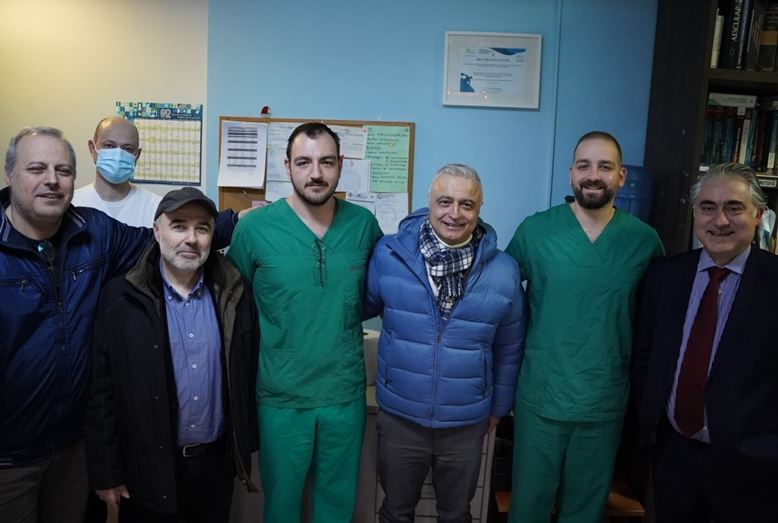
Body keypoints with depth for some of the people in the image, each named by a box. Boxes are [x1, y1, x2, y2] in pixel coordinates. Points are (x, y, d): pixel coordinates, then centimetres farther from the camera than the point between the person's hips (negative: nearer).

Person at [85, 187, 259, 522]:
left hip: (217, 459, 2)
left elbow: (248, 375, 3)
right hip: (147, 464, -2)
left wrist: (246, 445, 6)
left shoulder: (234, 293, -3)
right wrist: (106, 471, -6)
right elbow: (102, 388, -8)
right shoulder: (120, 296, -10)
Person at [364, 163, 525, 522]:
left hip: (466, 425, 1)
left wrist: (499, 406, 10)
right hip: (399, 418, 0)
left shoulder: (503, 271, -9)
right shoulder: (389, 254, -14)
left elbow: (508, 350, 4)